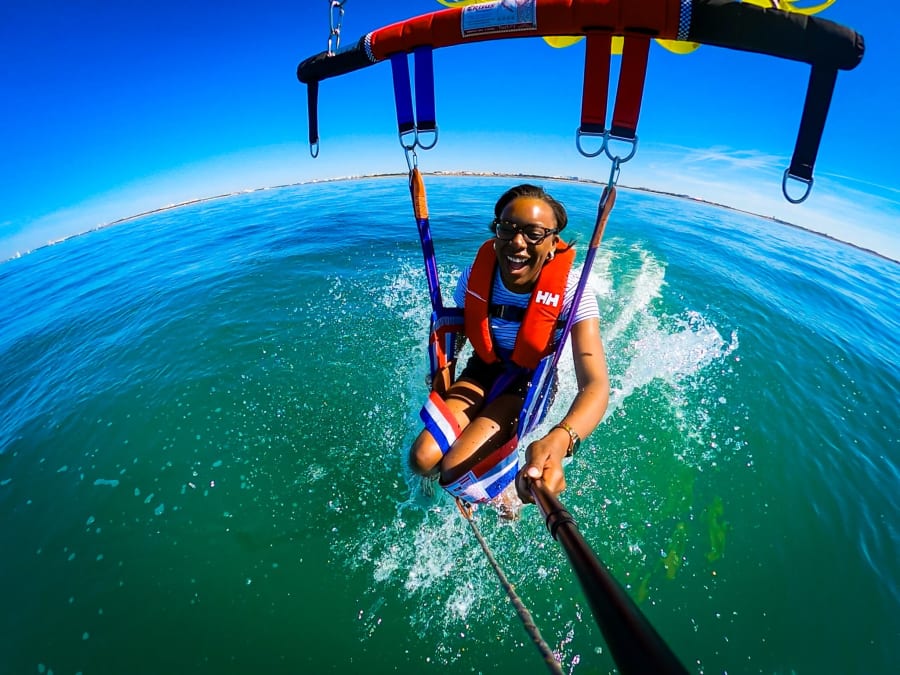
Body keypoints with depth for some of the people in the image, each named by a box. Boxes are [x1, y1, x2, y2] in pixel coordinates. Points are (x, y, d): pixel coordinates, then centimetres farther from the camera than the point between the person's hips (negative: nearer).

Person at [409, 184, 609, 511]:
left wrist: (558, 441, -58)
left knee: (456, 471, -21)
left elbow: (595, 383, -38)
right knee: (422, 460, -14)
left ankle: (508, 496, 15)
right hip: (483, 370, 3)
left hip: (531, 382, -3)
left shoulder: (571, 292, -28)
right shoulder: (475, 277, -18)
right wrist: (441, 395, -10)